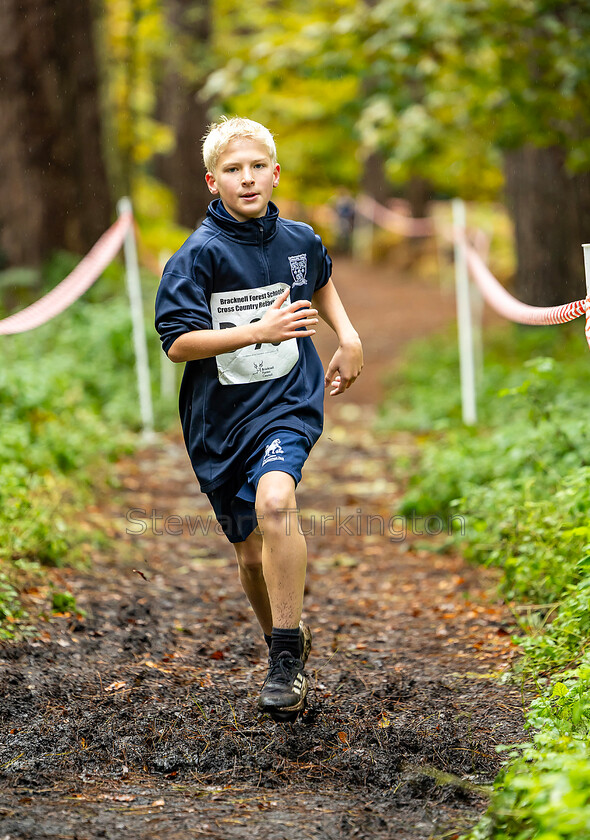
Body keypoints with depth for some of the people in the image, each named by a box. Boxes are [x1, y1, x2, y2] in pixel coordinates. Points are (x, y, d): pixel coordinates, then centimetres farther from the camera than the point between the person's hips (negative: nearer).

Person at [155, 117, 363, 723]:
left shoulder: (299, 240, 2)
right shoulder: (200, 255, -10)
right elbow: (177, 343, -17)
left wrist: (348, 337, 14)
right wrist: (260, 331, -24)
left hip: (288, 402, 0)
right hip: (219, 417, 0)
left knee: (274, 501, -29)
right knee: (250, 550, 9)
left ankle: (287, 659, -22)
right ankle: (286, 640, 38)